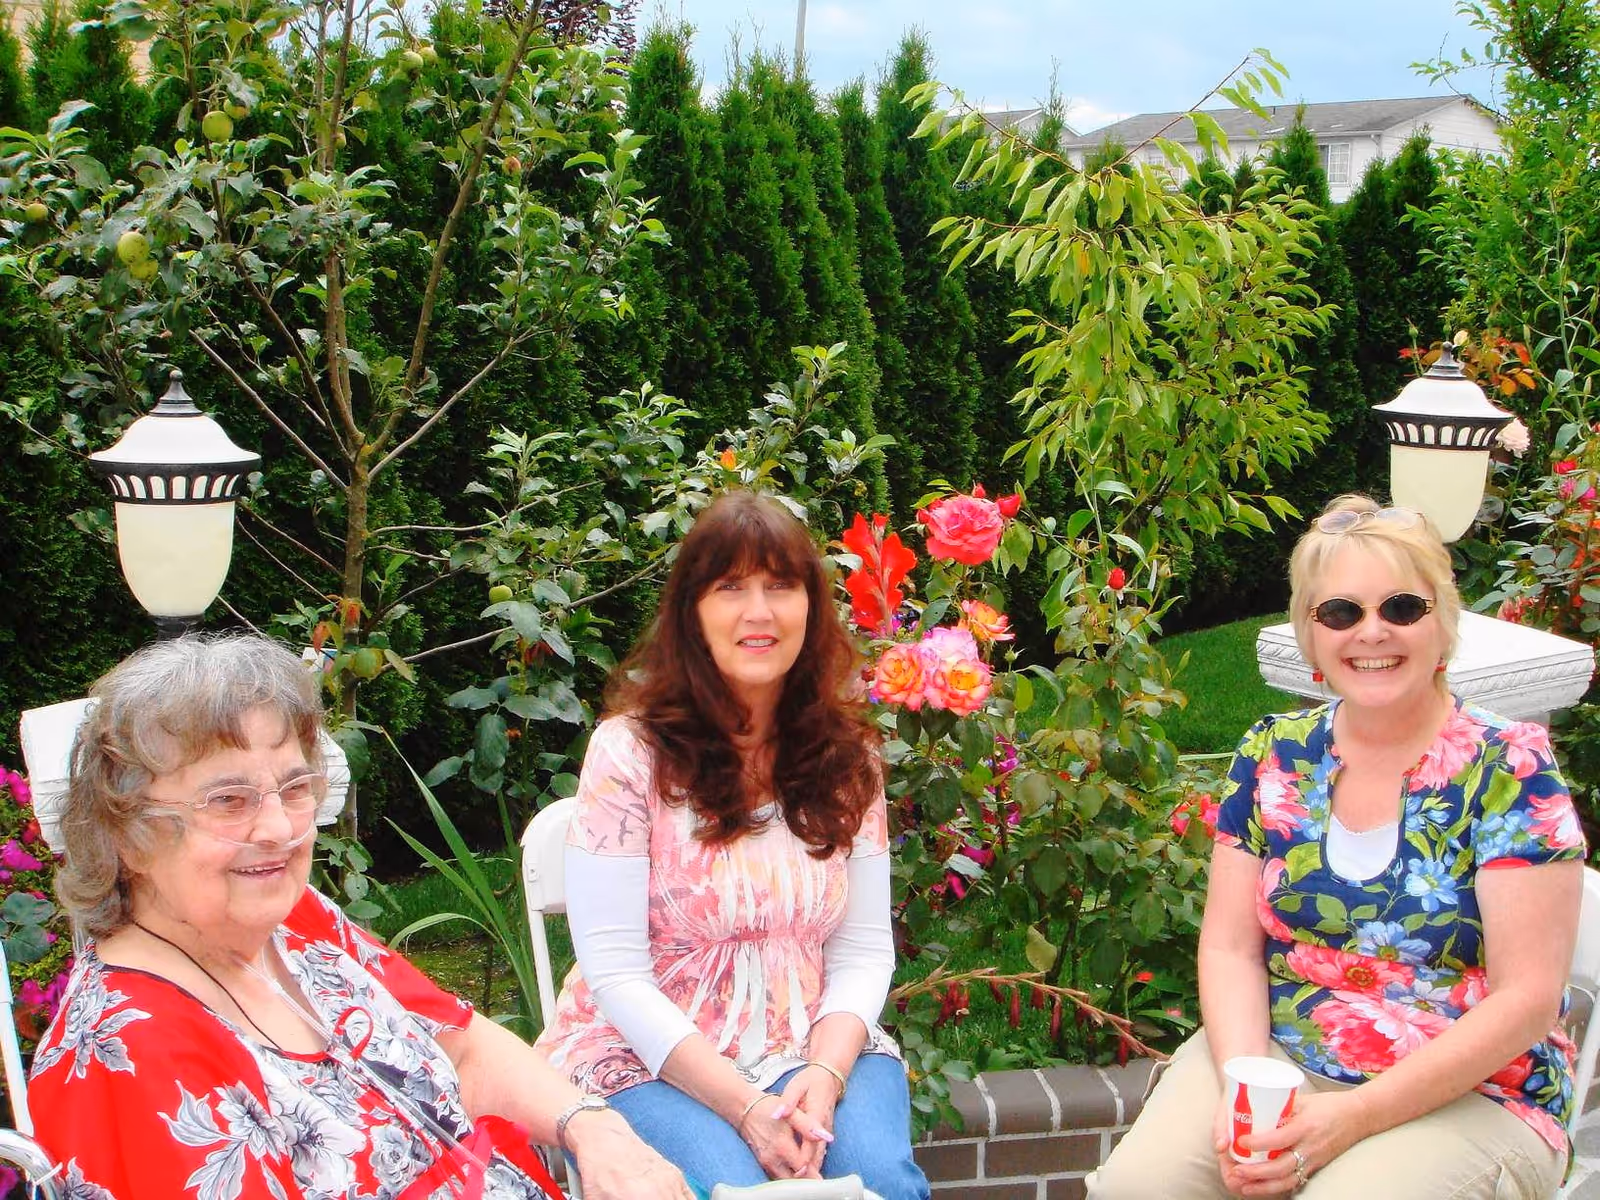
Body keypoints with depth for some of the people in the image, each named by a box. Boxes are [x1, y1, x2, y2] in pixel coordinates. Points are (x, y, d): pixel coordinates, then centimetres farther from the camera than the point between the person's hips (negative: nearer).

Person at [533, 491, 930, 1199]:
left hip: (818, 1045, 3)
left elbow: (865, 948, 3)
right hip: (655, 1056, -3)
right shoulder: (629, 751, -9)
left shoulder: (846, 755, 4)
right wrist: (745, 1107, -20)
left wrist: (824, 1076, -16)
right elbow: (615, 973, -12)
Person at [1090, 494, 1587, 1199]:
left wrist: (1357, 1116, -19)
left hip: (1465, 1095, -3)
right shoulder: (1273, 755, 4)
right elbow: (1230, 948, 4)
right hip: (1277, 1055, 3)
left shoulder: (1508, 768, -8)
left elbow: (1527, 1000, -11)